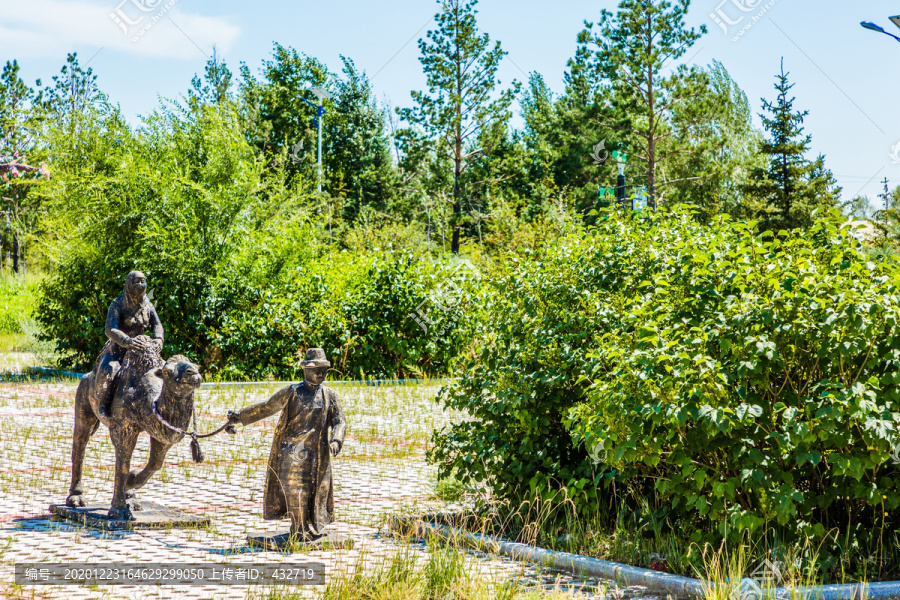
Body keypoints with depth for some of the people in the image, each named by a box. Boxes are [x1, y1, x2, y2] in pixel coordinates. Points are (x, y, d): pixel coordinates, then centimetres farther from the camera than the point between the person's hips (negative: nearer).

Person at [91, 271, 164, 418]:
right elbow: (110, 329, -24)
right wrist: (127, 341, -42)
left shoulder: (148, 306, 7)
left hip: (140, 347, 5)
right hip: (118, 348, -5)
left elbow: (157, 326, -1)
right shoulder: (117, 305, -11)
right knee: (108, 369, -32)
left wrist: (158, 340, -26)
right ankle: (103, 404, -14)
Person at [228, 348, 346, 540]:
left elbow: (339, 422, 5)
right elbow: (266, 408, 9)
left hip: (319, 453, 3)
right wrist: (239, 416, 9)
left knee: (320, 489, 5)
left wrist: (336, 440, -15)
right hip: (294, 452, -2)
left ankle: (315, 528, 18)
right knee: (295, 490, -3)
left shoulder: (330, 396, 9)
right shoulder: (292, 393, 2)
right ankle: (299, 530, 5)